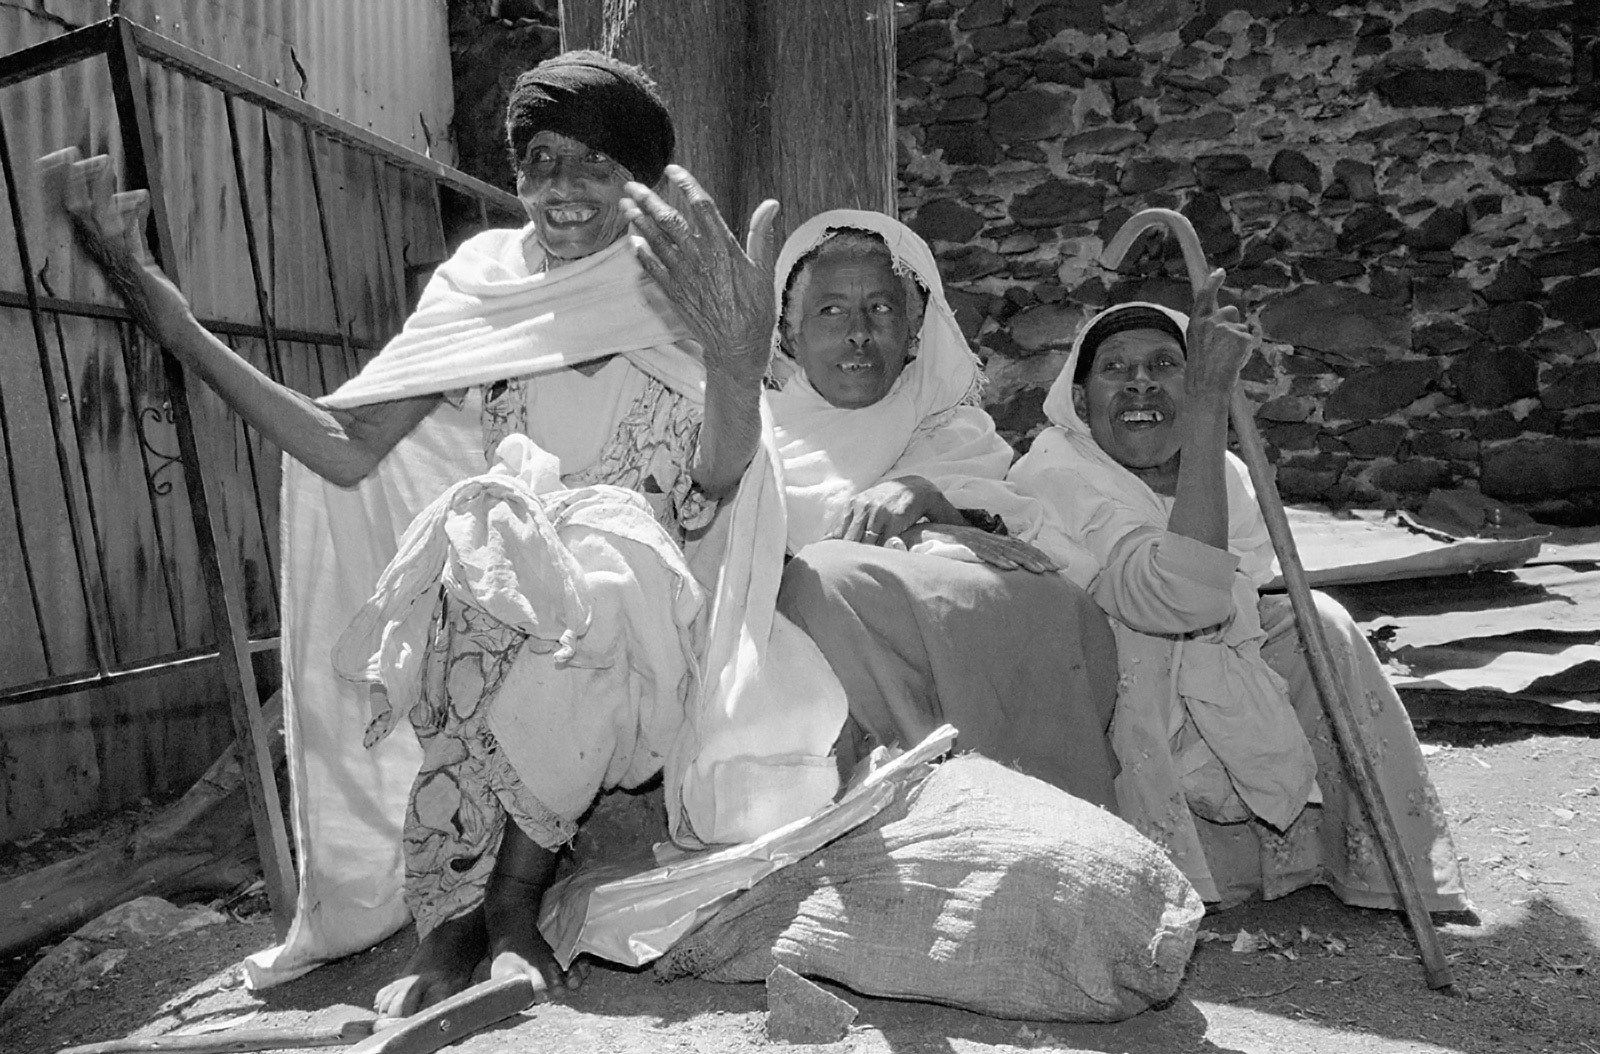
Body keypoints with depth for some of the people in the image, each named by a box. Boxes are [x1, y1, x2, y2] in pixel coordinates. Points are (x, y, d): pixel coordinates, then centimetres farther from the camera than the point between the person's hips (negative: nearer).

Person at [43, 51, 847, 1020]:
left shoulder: (682, 297, 0)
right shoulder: (480, 285, 6)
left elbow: (715, 490, -16)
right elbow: (346, 450, -2)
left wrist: (739, 362, -37)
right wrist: (173, 320, -11)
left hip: (638, 605, -2)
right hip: (488, 588, 2)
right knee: (488, 524, -30)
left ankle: (509, 903, -15)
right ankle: (460, 916, -19)